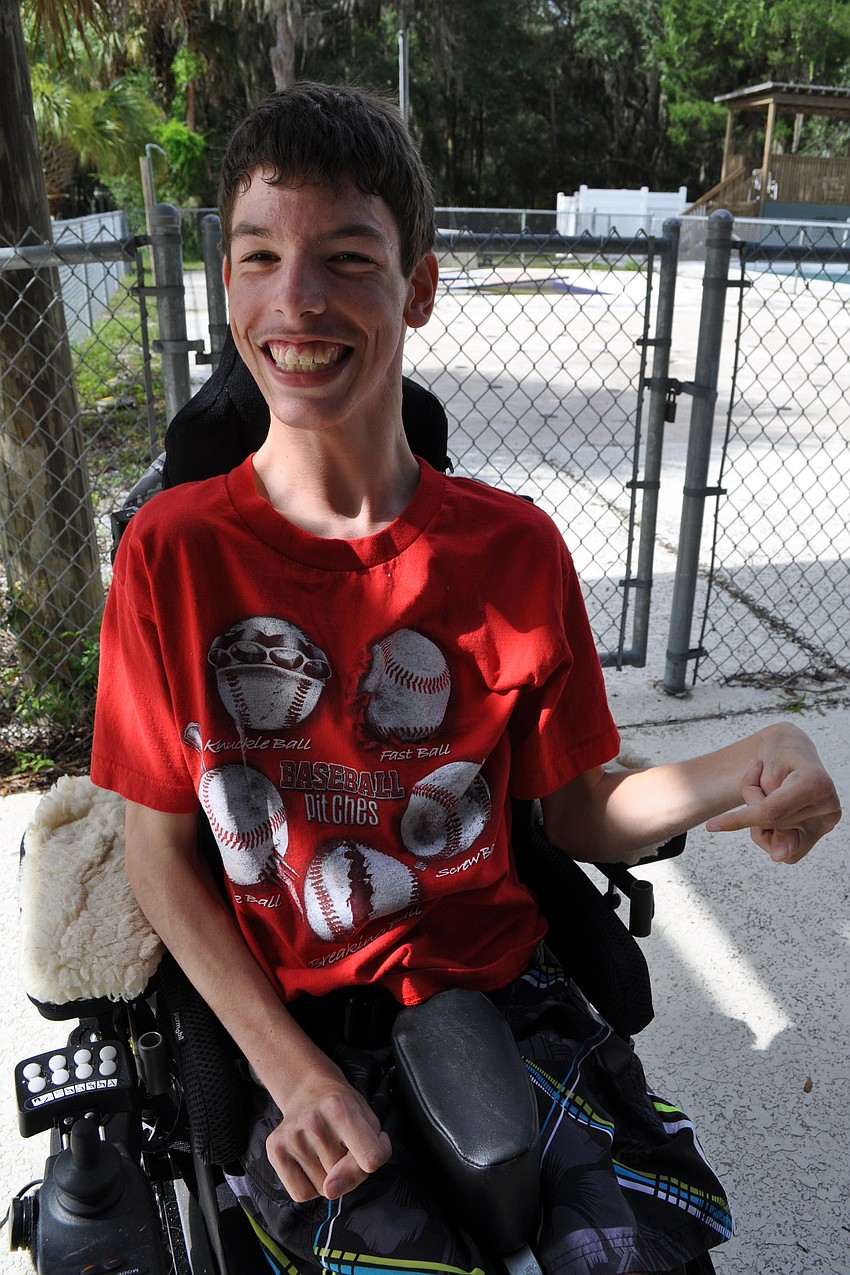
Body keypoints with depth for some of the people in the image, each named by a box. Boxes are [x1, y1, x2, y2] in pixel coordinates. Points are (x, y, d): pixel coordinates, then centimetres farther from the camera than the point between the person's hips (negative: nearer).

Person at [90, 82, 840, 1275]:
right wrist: (291, 1068, -14)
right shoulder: (173, 551, -8)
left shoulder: (514, 548, -5)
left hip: (500, 982, 2)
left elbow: (574, 811, 1)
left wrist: (732, 777, -19)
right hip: (285, 1012, -1)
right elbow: (160, 850, -4)